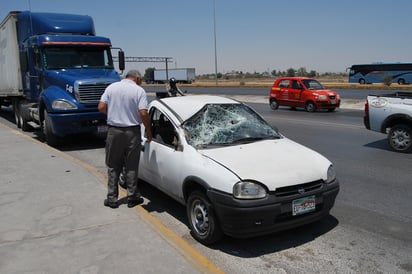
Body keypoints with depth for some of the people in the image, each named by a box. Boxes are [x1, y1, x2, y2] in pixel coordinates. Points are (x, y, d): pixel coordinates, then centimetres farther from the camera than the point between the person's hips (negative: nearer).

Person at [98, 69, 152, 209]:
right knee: (132, 167, 9)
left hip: (113, 131, 2)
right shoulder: (139, 90, -6)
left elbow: (101, 107, -2)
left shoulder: (111, 87, 4)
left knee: (113, 166, 12)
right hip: (132, 132, -2)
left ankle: (112, 198, 14)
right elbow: (143, 113, -15)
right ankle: (132, 197, 17)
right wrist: (148, 131, -3)